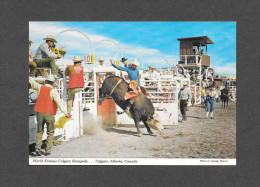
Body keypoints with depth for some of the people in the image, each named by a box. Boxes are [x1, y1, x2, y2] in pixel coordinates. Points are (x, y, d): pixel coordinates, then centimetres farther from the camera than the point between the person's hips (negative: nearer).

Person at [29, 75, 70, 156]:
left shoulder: (40, 87, 3)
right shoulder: (53, 91, -9)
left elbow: (33, 83, 24)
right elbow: (59, 102, -18)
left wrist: (29, 78, 45)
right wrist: (65, 113, -19)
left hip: (40, 113, 3)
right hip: (49, 114, -3)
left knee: (39, 131, 17)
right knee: (50, 133, 10)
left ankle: (38, 147, 2)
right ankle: (48, 151, 7)